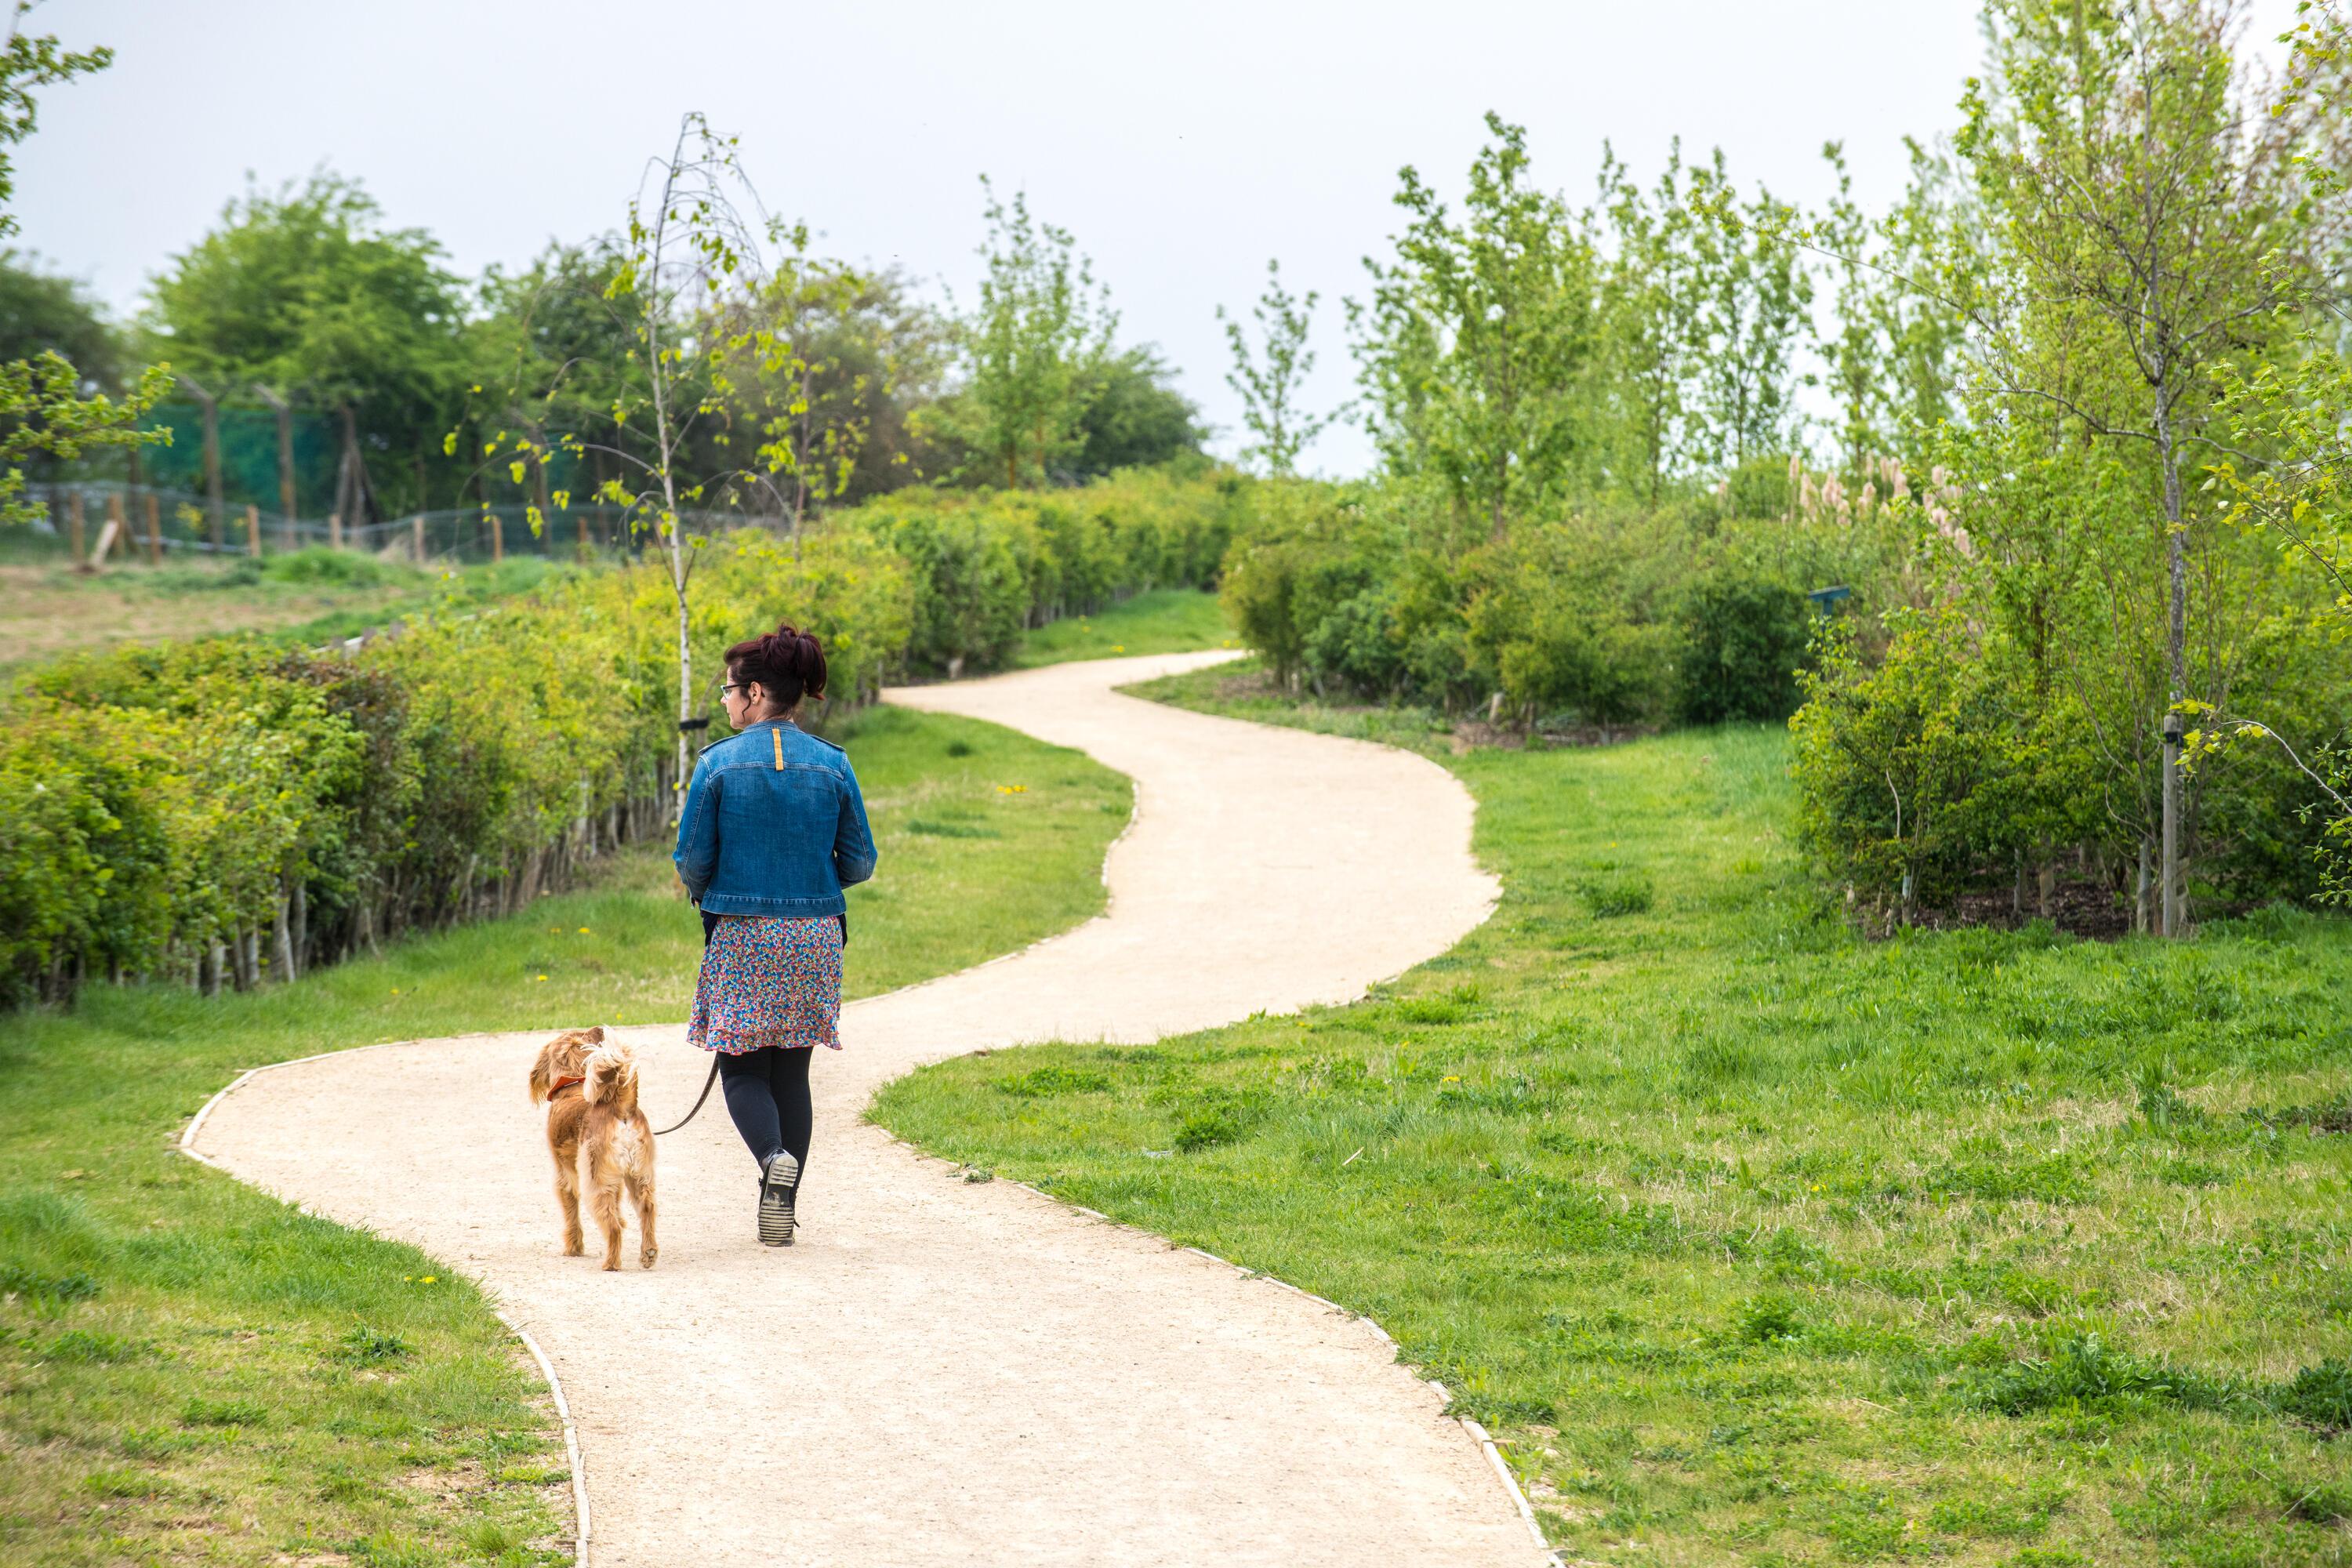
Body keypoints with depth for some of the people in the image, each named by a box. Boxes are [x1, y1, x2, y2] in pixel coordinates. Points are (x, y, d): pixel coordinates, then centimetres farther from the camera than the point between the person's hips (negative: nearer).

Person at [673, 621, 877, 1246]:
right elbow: (859, 862, 3)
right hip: (813, 937, 3)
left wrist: (701, 890, 18)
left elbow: (693, 860, -5)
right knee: (792, 1072, 13)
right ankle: (782, 1208, 12)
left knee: (743, 1071, 7)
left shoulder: (719, 762, -9)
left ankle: (774, 1157, -22)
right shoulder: (832, 765, -1)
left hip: (741, 936, -3)